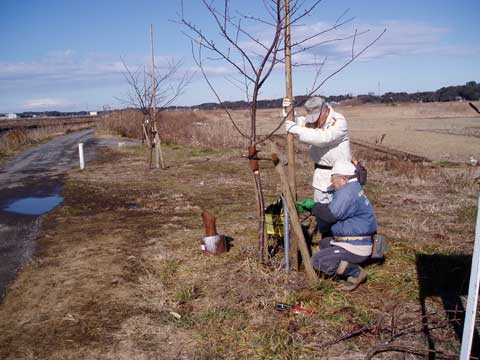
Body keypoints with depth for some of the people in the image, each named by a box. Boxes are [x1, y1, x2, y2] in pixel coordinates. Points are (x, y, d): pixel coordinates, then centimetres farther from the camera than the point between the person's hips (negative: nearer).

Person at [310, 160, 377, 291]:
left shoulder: (347, 192, -21)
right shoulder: (354, 188, 13)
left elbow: (330, 214, -23)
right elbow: (333, 207, 17)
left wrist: (315, 207, -5)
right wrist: (315, 206, 11)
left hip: (356, 248, -11)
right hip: (359, 242, 11)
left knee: (317, 261, -10)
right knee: (323, 243, 26)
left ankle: (355, 272, -6)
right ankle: (348, 264, 12)